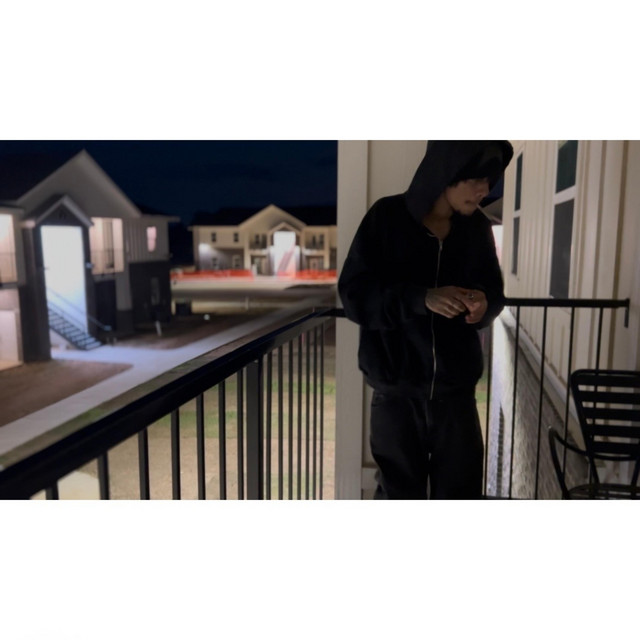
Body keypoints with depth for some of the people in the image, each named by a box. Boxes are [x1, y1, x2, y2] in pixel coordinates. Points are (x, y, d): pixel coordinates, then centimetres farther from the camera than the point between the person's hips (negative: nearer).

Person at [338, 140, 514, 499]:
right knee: (399, 493, 13)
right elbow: (354, 294, -13)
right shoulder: (388, 218, -10)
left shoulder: (477, 228, 0)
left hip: (456, 388, 3)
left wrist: (484, 304, -15)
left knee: (461, 492, 10)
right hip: (397, 388, -2)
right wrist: (421, 298, -28)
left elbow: (495, 290, 10)